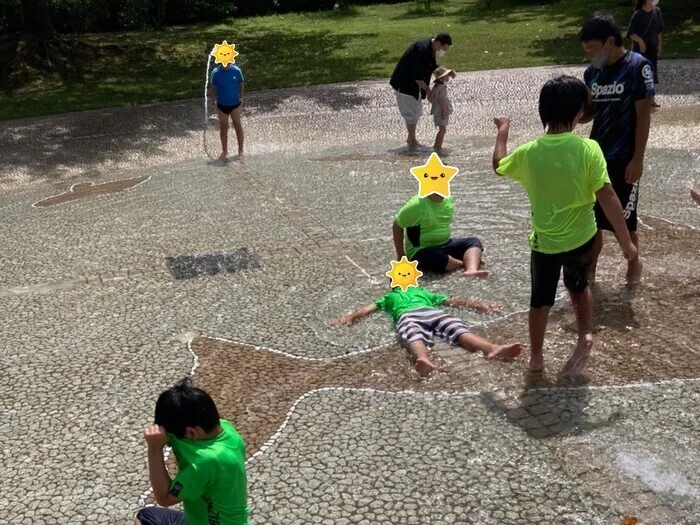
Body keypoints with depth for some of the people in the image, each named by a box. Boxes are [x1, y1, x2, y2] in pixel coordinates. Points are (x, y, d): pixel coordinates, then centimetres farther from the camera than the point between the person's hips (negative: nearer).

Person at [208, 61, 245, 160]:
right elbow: (212, 87, -2)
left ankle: (240, 150, 19)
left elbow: (241, 84, 3)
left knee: (238, 126, 6)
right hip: (222, 104, 0)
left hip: (235, 103, 0)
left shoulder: (237, 70, -12)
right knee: (223, 128, 9)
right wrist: (214, 100, -8)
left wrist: (241, 97, -3)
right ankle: (225, 151, 22)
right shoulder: (215, 72, -13)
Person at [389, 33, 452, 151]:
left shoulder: (431, 49, 0)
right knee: (411, 112, -3)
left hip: (415, 84, 10)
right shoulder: (422, 49, -29)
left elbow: (432, 67, 13)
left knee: (417, 111, 16)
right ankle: (412, 141, 8)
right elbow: (416, 75, -29)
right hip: (405, 84, -10)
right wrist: (427, 89, -22)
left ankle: (411, 138, 28)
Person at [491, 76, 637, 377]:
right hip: (582, 239, 0)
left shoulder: (528, 153, -12)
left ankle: (536, 358, 30)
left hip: (545, 242, 0)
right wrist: (626, 242, -8)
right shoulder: (588, 149, -18)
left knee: (540, 301, 19)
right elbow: (608, 198, -17)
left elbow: (499, 166, 10)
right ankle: (585, 336, 19)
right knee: (579, 286, 30)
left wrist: (502, 132, 26)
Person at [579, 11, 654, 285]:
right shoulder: (592, 73, 5)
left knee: (624, 221, 5)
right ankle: (589, 271, 22)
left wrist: (637, 159, -15)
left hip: (623, 159, -5)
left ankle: (634, 264, 29)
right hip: (595, 157, 5)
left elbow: (643, 114, -12)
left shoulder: (637, 67, -12)